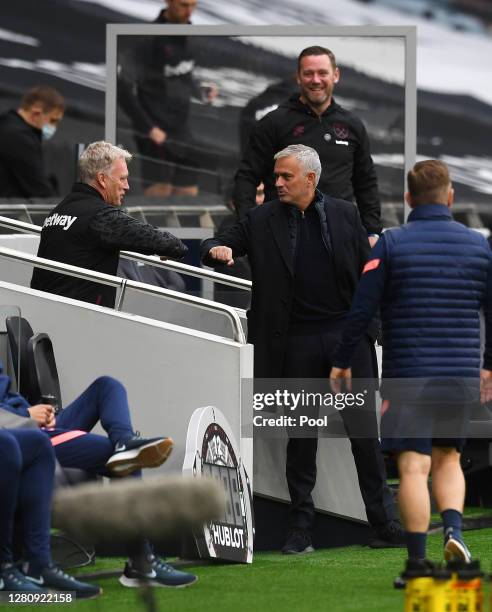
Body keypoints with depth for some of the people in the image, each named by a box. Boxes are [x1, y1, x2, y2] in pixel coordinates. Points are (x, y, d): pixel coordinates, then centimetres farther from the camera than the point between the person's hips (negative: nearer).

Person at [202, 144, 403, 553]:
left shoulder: (344, 215, 6)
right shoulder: (262, 221, 5)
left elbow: (367, 271, 8)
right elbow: (224, 245, 8)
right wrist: (217, 250, -17)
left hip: (346, 334, 0)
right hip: (296, 343, 0)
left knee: (365, 430, 2)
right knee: (300, 438, 4)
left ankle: (385, 522, 8)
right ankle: (302, 528, 9)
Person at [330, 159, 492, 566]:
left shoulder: (391, 244, -4)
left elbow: (361, 310, -5)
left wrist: (342, 362, 6)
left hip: (407, 372, -3)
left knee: (413, 466, -3)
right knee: (447, 459, 18)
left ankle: (418, 564, -7)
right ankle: (454, 529, -7)